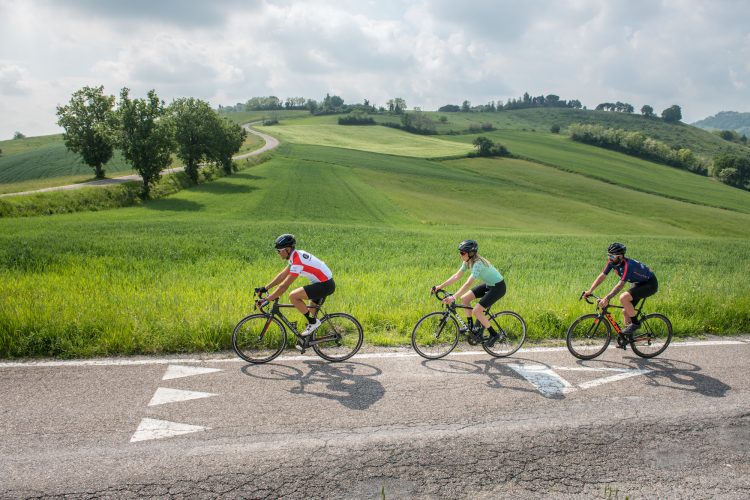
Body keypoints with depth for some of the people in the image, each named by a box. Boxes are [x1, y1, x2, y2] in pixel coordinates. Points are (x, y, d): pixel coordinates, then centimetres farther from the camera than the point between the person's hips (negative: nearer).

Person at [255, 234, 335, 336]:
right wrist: (265, 288, 12)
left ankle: (313, 322, -5)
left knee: (293, 296, -17)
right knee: (311, 311, 19)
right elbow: (282, 275, 15)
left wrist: (267, 300, -19)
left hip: (325, 285, -10)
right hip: (321, 282, 10)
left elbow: (284, 286, -23)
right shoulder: (296, 256, 7)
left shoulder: (297, 261, -22)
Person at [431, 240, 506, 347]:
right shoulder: (467, 262, -2)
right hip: (489, 285, 9)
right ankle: (471, 327, 12)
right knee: (464, 298, 0)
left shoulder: (478, 263, -29)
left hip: (498, 287, -9)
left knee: (476, 311, -14)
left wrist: (453, 297, -41)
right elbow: (457, 276, 2)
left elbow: (468, 284, -36)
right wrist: (440, 286, -4)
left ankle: (494, 334, 2)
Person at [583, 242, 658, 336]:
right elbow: (602, 276, -9)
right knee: (625, 311, 4)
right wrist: (590, 291, -17)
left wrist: (607, 298, -48)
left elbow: (620, 285, -40)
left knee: (623, 297, -29)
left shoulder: (628, 265, -33)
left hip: (650, 284, -8)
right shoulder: (612, 262, -10)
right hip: (639, 283, 9)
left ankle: (635, 323, -12)